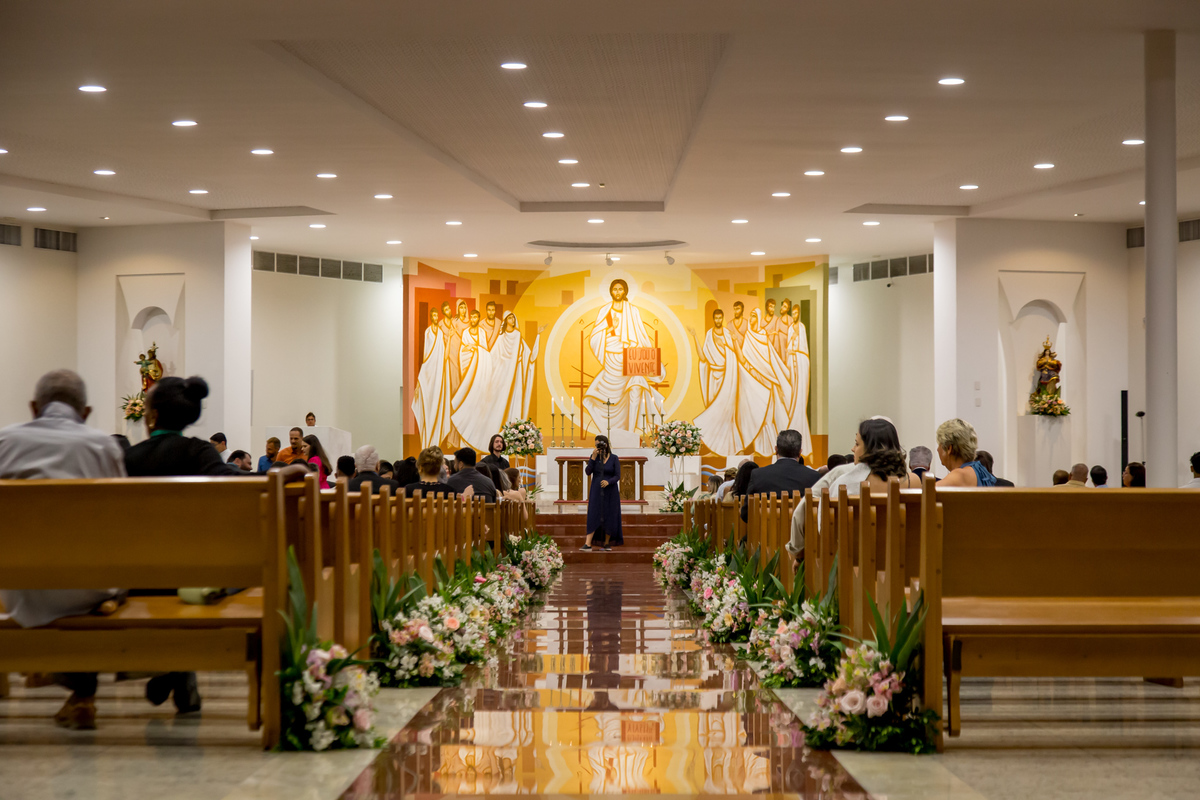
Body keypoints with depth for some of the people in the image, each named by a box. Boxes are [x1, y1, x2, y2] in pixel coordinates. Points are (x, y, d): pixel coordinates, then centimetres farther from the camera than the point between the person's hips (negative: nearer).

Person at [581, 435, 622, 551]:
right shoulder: (594, 457, 4)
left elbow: (617, 476, -6)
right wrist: (593, 458, -16)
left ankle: (607, 543, 15)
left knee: (609, 516, 2)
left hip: (610, 492, 0)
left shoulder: (614, 458, -2)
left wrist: (608, 482, -24)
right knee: (593, 515, -8)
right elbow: (588, 472, -8)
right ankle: (588, 544, -15)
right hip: (596, 491, 0)